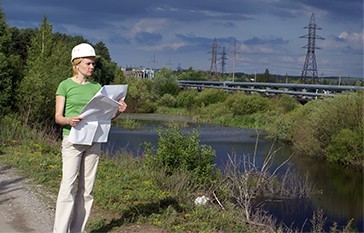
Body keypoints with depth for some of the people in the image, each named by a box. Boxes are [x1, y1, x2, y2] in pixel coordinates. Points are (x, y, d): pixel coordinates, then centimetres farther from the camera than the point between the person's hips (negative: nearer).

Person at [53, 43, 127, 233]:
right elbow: (58, 117, -3)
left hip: (93, 141, 5)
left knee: (87, 189, 4)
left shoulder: (96, 87, 12)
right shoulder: (65, 85, 0)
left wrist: (118, 111, -9)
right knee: (68, 187, -12)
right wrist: (69, 120, -25)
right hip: (72, 140, -4)